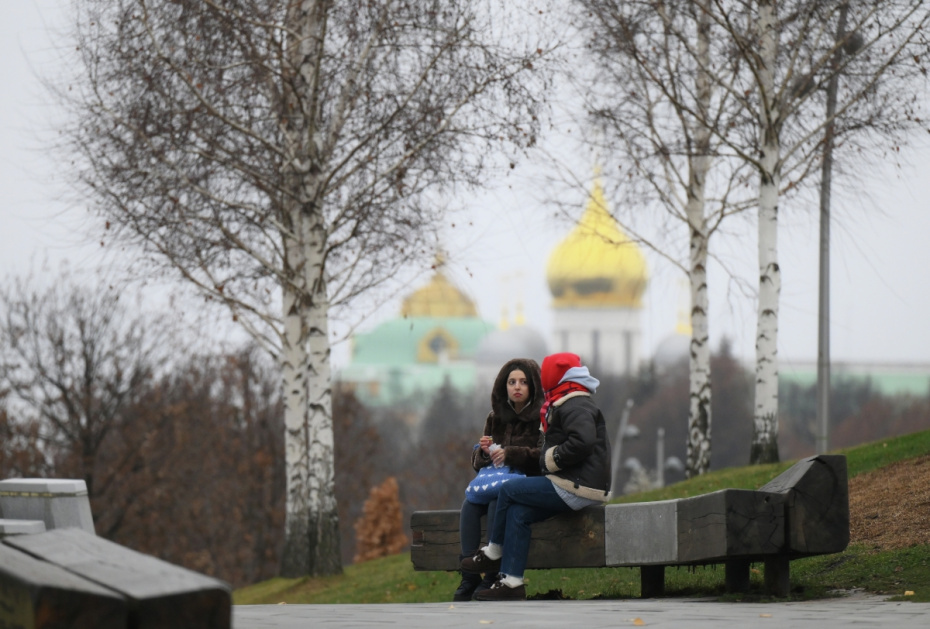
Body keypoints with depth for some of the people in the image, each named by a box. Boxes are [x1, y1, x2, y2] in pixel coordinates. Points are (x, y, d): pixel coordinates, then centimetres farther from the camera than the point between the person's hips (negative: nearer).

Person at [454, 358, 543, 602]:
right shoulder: (496, 417, 15)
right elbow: (477, 462, 17)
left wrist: (510, 454, -21)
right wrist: (484, 451, -7)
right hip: (499, 481, 6)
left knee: (497, 503, -33)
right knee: (469, 505, -24)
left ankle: (492, 577, -32)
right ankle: (469, 577, -27)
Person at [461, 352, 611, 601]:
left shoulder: (575, 407, -12)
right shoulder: (569, 406, 24)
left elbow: (582, 442, -28)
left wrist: (553, 458, -15)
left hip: (577, 489, -10)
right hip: (576, 488, 10)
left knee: (509, 490, -2)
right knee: (517, 513, 2)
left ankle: (493, 553, 14)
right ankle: (511, 581, -5)